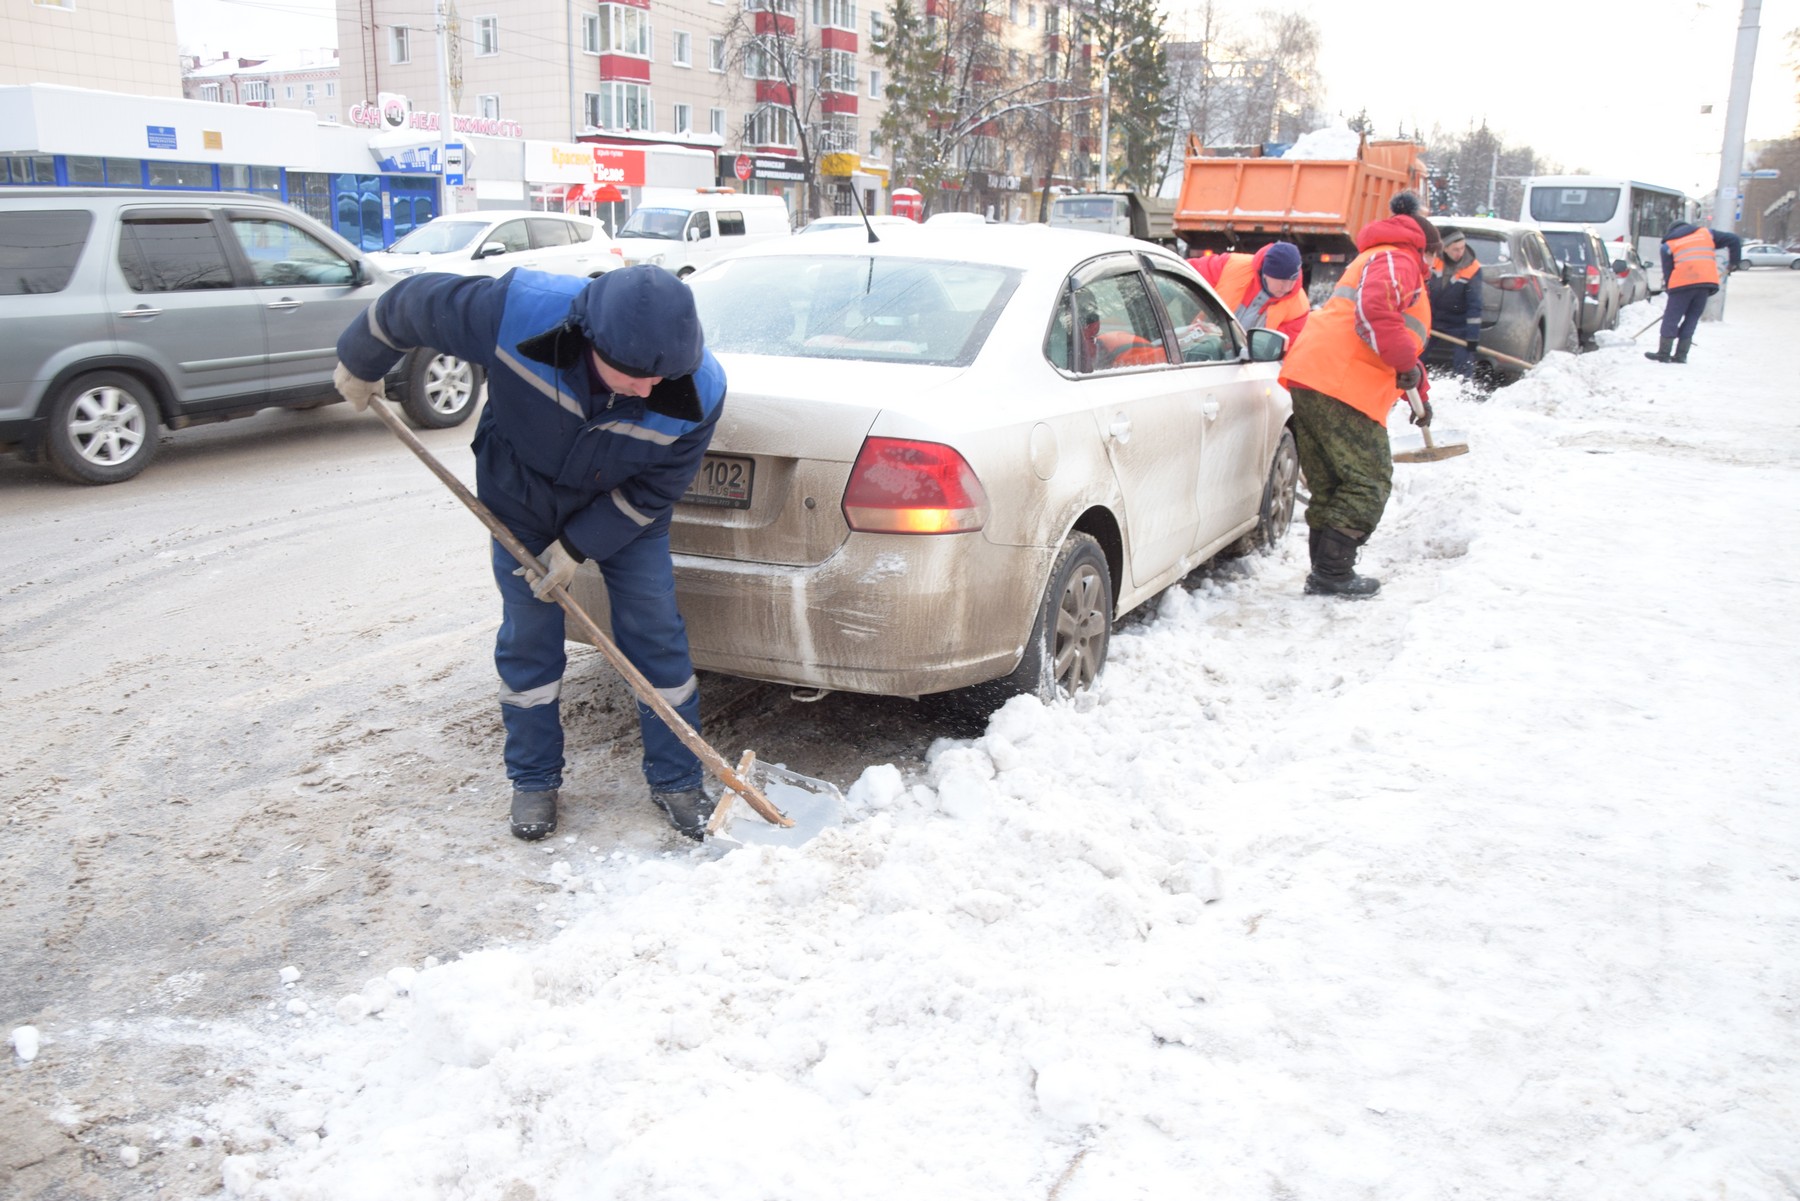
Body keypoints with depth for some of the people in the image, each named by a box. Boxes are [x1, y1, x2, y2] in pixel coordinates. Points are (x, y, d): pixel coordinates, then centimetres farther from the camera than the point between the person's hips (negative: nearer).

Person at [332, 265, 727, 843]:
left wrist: (577, 547, -18)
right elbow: (414, 302, -19)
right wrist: (360, 363, -1)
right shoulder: (517, 311, -39)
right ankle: (534, 781, 24)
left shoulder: (699, 392, -34)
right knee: (528, 638, 6)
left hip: (624, 509, 0)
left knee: (657, 636, 0)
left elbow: (655, 488, -17)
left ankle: (676, 780, 17)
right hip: (520, 500, 0)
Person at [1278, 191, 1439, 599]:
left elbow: (1400, 341, 42)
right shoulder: (1397, 260, 1)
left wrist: (1418, 391, 44)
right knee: (1369, 483, -5)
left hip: (1310, 381, 10)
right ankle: (1332, 573, -7)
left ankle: (1327, 573, 15)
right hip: (1340, 386, -10)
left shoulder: (1374, 261, 35)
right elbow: (1375, 311, -21)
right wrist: (1406, 364, -15)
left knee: (1329, 486, 13)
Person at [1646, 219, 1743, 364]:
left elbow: (1667, 272, 13)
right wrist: (1735, 262, 24)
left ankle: (1663, 353, 7)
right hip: (1706, 282, 3)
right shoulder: (1706, 233, 22)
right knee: (1691, 319, 11)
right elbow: (1734, 240, 16)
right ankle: (1681, 355, 10)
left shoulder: (1668, 245, 16)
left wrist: (1669, 291, 19)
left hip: (1682, 283, -3)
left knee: (1671, 318, 6)